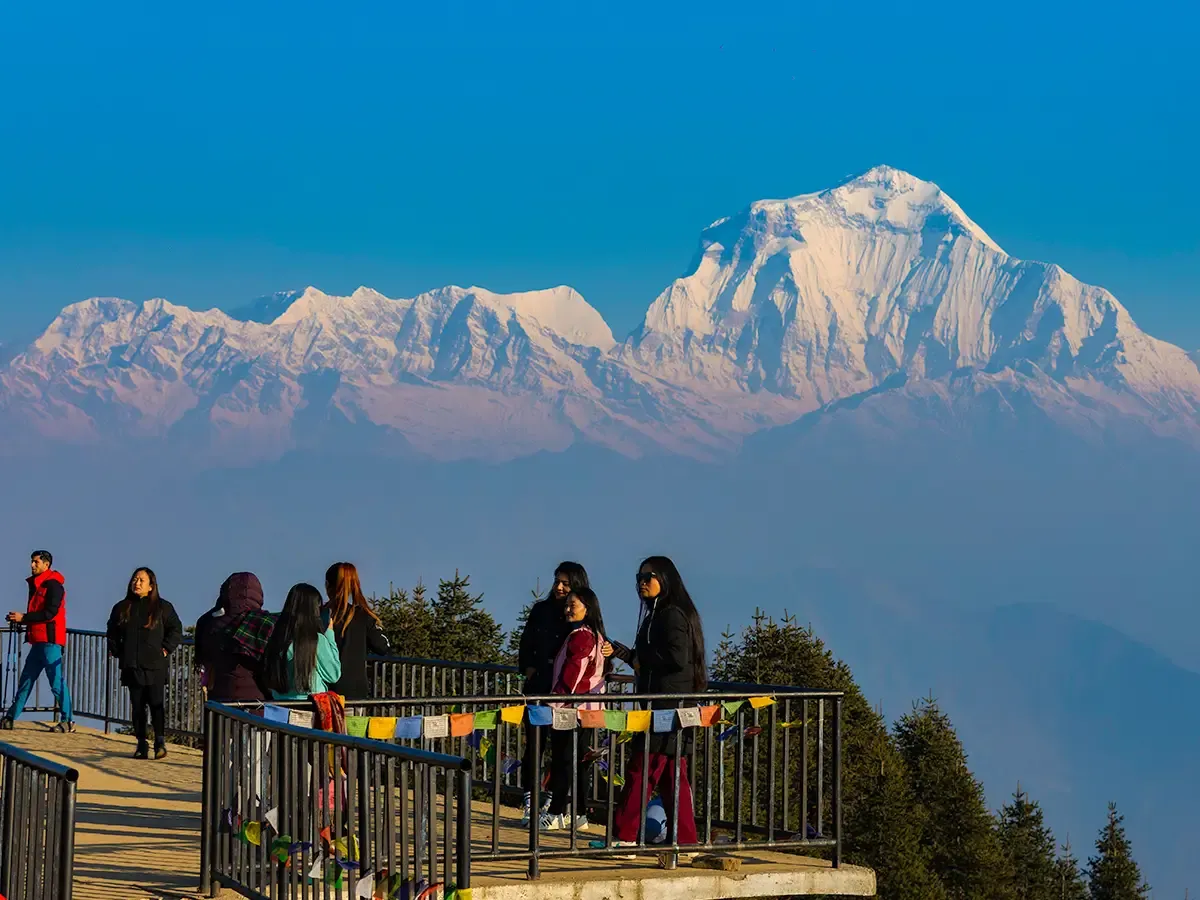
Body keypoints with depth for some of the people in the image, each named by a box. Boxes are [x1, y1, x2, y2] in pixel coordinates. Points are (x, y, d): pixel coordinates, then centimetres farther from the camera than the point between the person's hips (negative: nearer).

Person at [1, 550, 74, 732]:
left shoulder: (53, 585, -9)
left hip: (50, 641, -9)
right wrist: (18, 619, 6)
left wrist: (23, 617, -18)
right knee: (25, 680, 11)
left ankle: (68, 721, -6)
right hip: (38, 641, 9)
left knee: (56, 681, -9)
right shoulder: (37, 585, 19)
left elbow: (50, 612, -19)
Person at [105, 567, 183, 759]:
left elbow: (176, 631, 6)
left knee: (157, 704, -7)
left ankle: (160, 742, -1)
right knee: (137, 706, 4)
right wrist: (117, 651, 13)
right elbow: (112, 634, 24)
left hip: (155, 666, -3)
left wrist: (165, 649, -3)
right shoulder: (122, 608, 11)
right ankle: (141, 744, 8)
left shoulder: (162, 607, 2)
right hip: (131, 666, 3)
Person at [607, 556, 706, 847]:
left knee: (640, 771, -7)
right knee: (672, 776, 9)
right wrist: (617, 651, 15)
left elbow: (677, 658, -23)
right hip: (662, 707, 10)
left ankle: (622, 836, -5)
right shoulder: (658, 615, 18)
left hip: (666, 707, -10)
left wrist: (642, 661, -10)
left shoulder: (672, 615, -13)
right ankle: (684, 840, 10)